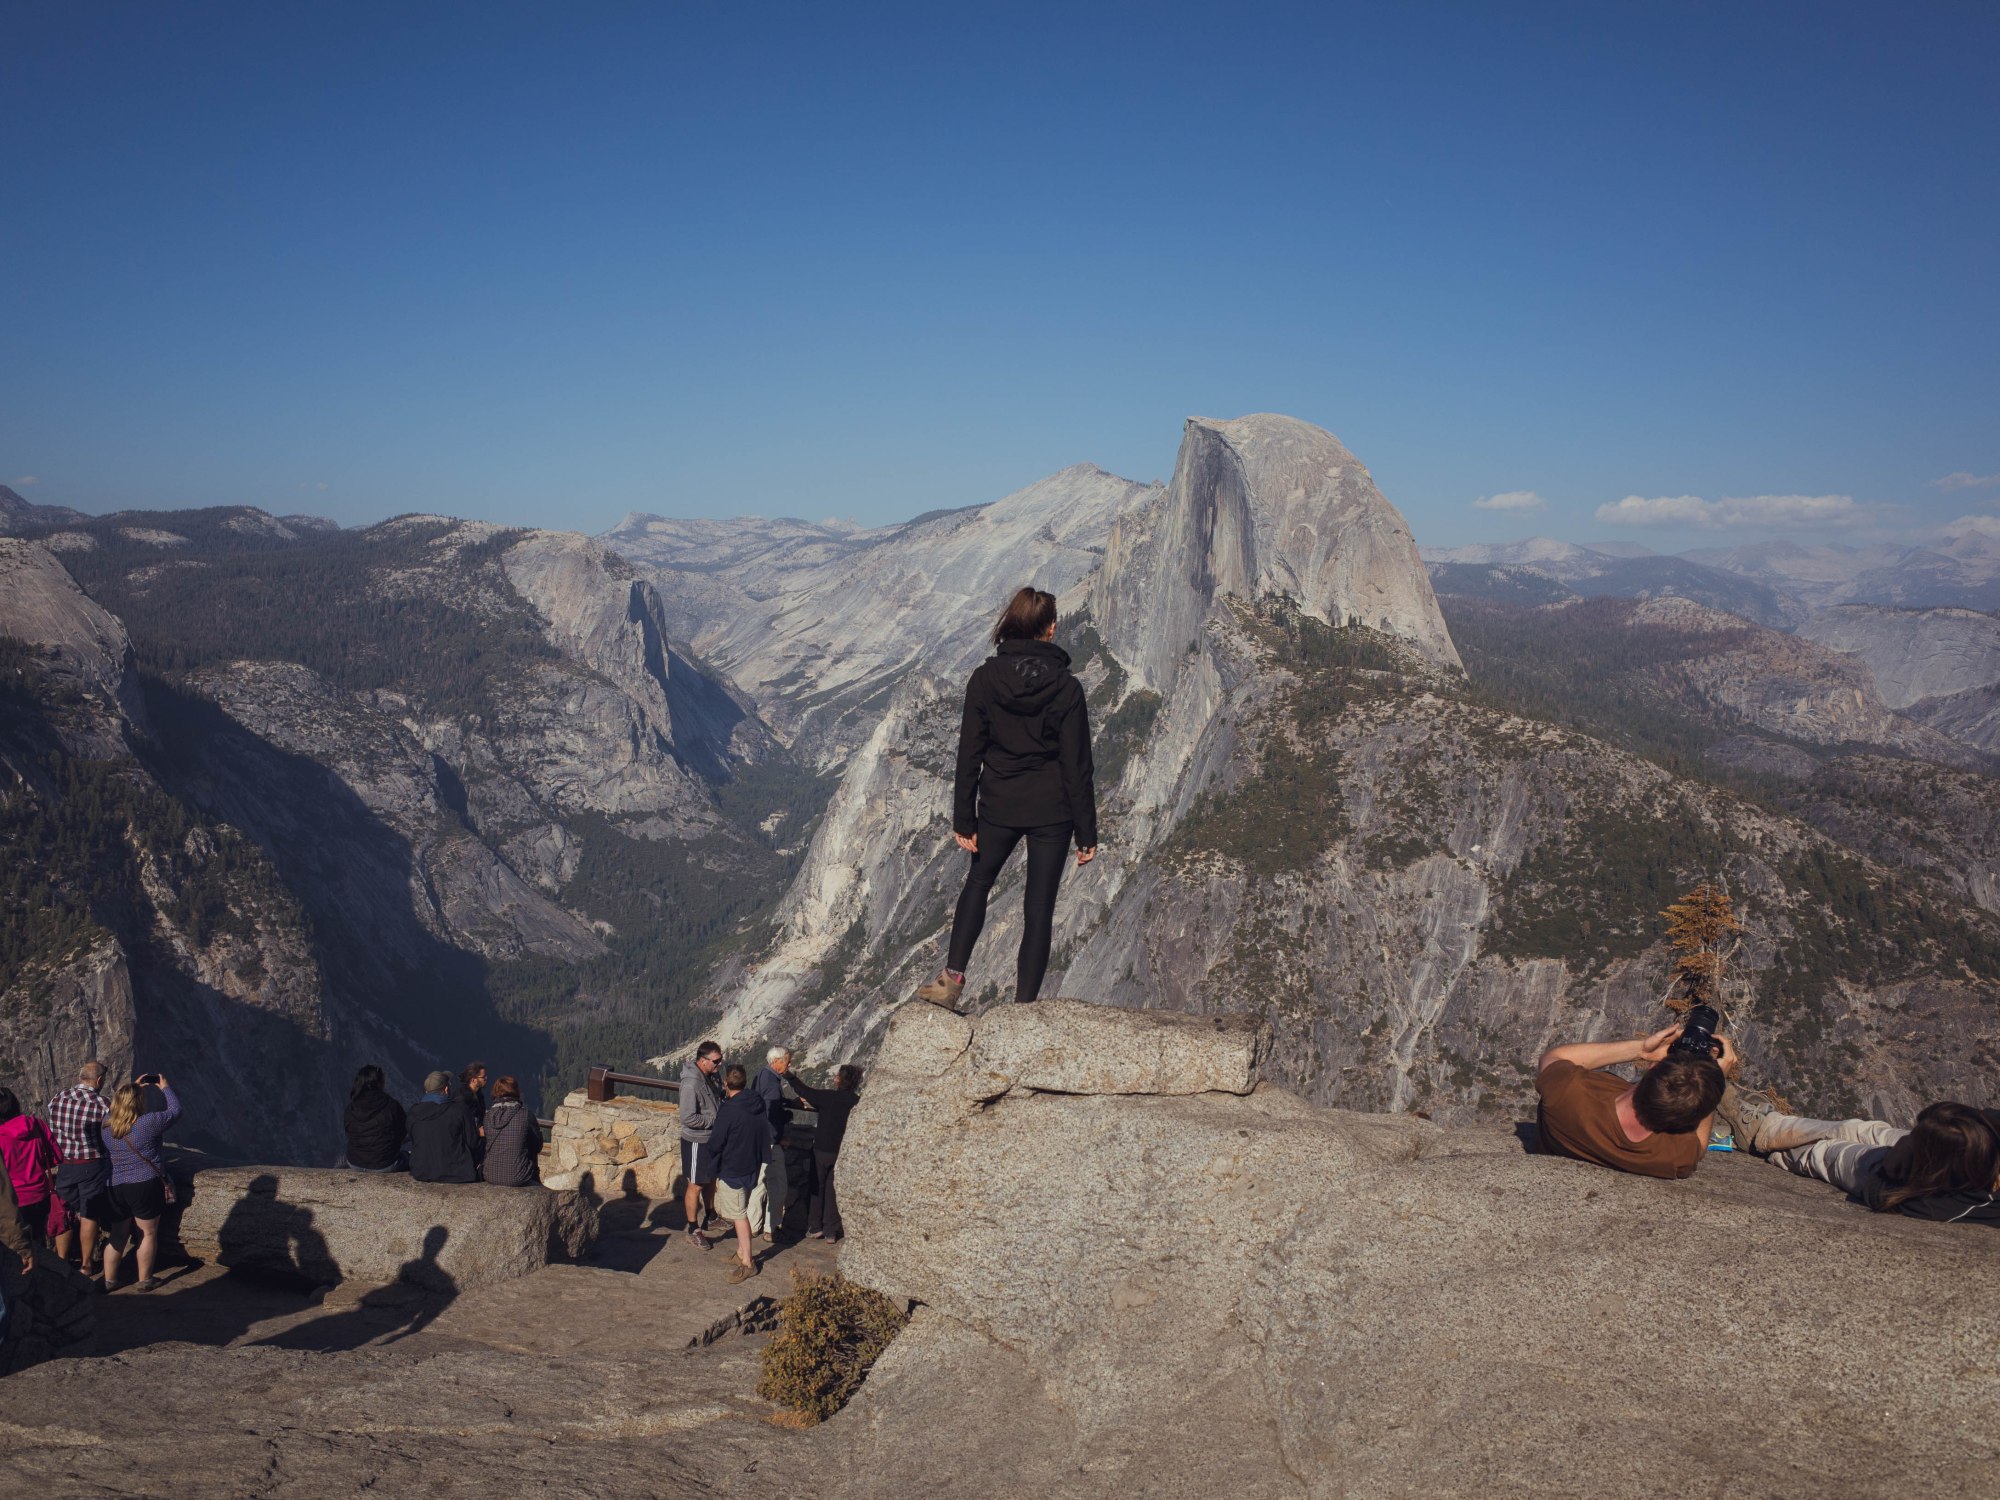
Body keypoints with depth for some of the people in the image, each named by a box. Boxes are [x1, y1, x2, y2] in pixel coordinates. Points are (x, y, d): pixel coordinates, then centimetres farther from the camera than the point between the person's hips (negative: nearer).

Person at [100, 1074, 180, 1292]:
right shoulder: (149, 1122, -15)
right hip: (146, 1185, -5)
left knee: (117, 1235, 17)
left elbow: (119, 1104, 23)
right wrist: (165, 1087, 11)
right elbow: (175, 1111, -1)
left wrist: (134, 1088, 24)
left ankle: (108, 1280, 22)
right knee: (149, 1233, 8)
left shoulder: (107, 1123, 1)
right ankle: (144, 1280, 13)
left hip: (114, 1187, 5)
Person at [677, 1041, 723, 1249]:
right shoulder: (691, 1083, -28)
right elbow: (688, 1118, -29)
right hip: (697, 1142, -8)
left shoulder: (709, 1077, 0)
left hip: (711, 1138, 8)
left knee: (710, 1180, 22)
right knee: (696, 1186, 5)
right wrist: (715, 1120, -22)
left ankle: (709, 1217, 40)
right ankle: (693, 1229, 17)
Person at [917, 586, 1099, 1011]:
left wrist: (963, 820, 3)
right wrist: (1087, 833, -1)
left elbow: (969, 754, -5)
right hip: (1052, 813, -1)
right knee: (1040, 907, 9)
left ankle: (952, 977, 12)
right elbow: (1077, 767, -9)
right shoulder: (1066, 688, -12)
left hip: (999, 808, 1)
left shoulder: (984, 679, -9)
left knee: (977, 883, 24)